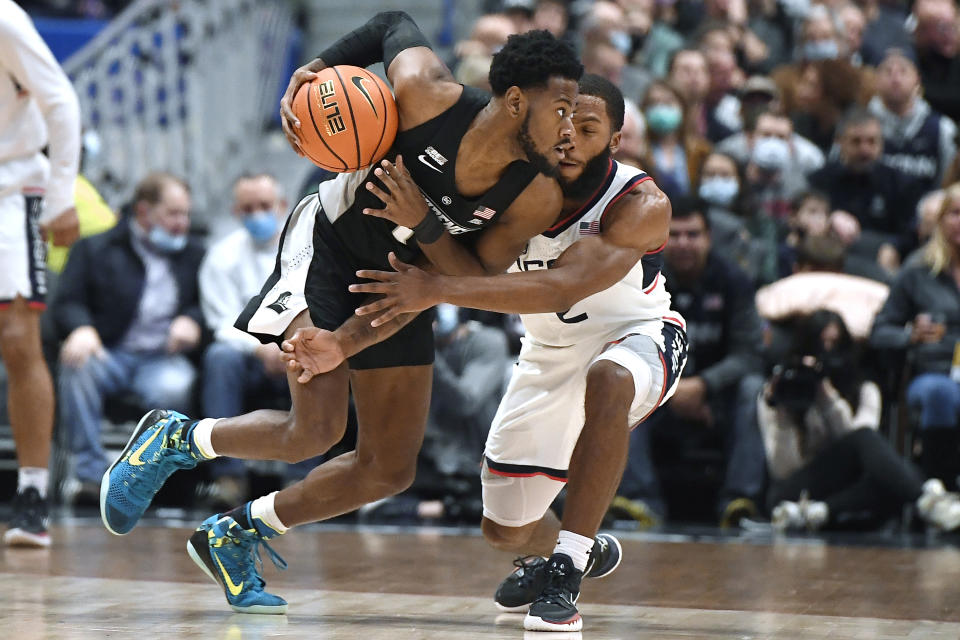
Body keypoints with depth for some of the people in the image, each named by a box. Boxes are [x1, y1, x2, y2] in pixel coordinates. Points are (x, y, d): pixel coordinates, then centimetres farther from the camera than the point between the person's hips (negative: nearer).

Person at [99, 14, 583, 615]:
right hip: (330, 243, -5)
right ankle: (178, 439, 5)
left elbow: (479, 282, -15)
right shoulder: (427, 93, -30)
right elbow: (395, 24, -9)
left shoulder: (539, 199, -22)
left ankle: (235, 535, 22)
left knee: (392, 469, 3)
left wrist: (424, 225, -31)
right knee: (318, 427, -23)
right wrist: (317, 67, -19)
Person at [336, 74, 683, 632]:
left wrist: (437, 288, -52)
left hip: (637, 336, -5)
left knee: (608, 381, -42)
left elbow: (560, 288, -45)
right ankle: (585, 549, 48)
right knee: (506, 531, 10)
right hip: (551, 354, 5)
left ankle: (567, 570, -33)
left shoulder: (642, 204, -30)